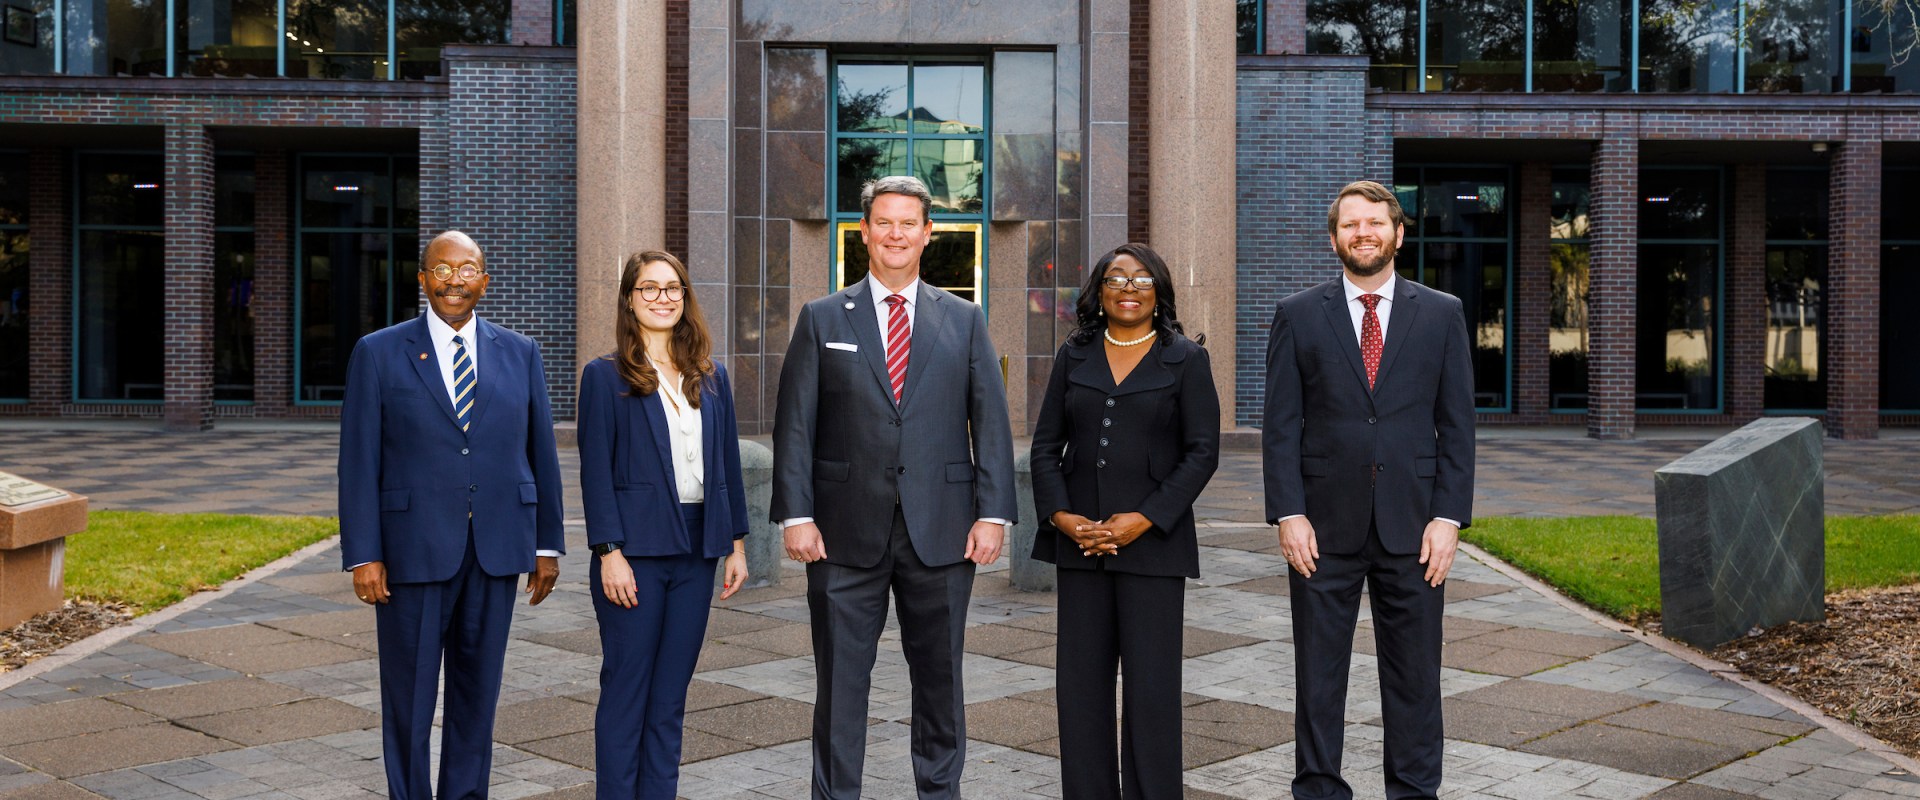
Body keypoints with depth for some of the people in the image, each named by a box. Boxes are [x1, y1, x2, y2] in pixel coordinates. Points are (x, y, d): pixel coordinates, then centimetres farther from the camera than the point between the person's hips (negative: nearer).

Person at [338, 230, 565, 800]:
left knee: (478, 694, 11)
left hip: (497, 550, 2)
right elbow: (359, 463, -3)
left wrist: (547, 544, 6)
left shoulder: (520, 355, 7)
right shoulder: (378, 354, 0)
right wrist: (363, 555, -9)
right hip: (413, 551, -2)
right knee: (408, 698, 7)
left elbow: (540, 454, 8)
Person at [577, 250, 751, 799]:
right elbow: (595, 470, -7)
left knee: (670, 697, 10)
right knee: (626, 691, 2)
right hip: (635, 550, -4)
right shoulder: (605, 377, -2)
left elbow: (728, 461, 12)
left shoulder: (710, 378, 11)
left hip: (696, 551, 4)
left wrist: (737, 543, 8)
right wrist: (609, 553, -13)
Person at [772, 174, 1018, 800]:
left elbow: (991, 423, 5)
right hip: (846, 534, -1)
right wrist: (796, 515, -7)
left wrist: (992, 513, -4)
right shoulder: (822, 319, 6)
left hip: (941, 533, 1)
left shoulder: (965, 321, 9)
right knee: (840, 680, 5)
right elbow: (794, 425, 2)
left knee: (940, 677, 11)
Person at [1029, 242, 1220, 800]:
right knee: (1080, 681, 5)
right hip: (1079, 539, 3)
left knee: (1152, 685, -1)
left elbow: (1202, 452, -2)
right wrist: (1060, 515, -6)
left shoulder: (1185, 360, 4)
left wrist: (1145, 519, -12)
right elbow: (1046, 445, 10)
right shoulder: (1074, 356, 12)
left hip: (1153, 541, -3)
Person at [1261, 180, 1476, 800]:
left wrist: (1448, 518, -5)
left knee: (1414, 676, 8)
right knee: (1318, 674, 8)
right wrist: (1289, 515, -8)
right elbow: (1280, 426, 0)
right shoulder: (1298, 316, 4)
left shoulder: (1442, 315, 6)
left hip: (1412, 528, 1)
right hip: (1324, 528, 0)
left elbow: (1456, 426, 4)